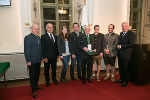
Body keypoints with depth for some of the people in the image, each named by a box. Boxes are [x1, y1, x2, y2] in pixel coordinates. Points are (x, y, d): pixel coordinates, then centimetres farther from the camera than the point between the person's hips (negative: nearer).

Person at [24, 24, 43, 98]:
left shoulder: (38, 38, 10)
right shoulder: (27, 37, -11)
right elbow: (26, 50, -14)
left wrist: (41, 57, 10)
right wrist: (28, 61, -16)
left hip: (38, 60, 6)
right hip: (31, 61, -6)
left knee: (37, 74, 17)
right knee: (32, 75, 6)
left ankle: (36, 85, 36)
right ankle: (33, 90, 19)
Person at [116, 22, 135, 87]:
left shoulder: (131, 34, -9)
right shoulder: (121, 33, 14)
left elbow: (131, 44, -17)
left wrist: (121, 46, -18)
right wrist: (118, 46, 4)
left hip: (126, 54, -7)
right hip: (120, 53, 7)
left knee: (125, 67, 4)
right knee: (120, 67, 15)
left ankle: (125, 82, 18)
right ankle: (121, 79, 31)